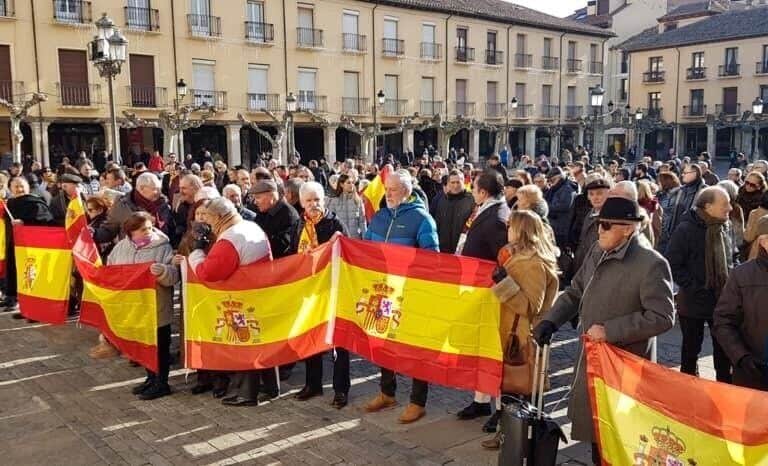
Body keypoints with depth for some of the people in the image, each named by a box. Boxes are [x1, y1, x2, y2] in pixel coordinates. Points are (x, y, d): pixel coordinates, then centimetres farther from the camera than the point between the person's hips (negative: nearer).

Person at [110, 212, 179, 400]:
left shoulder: (163, 247, -10)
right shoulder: (121, 247, 5)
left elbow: (174, 275, -17)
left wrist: (163, 271, -37)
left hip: (157, 308, -5)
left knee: (160, 345, 5)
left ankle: (161, 383, 16)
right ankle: (151, 378, 32)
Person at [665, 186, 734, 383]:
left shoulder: (724, 228, 3)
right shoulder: (686, 230, -16)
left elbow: (732, 258, 17)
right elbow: (672, 265, -18)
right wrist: (694, 286, -19)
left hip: (722, 300, 5)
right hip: (693, 302, -5)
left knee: (724, 348, 14)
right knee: (691, 348, 12)